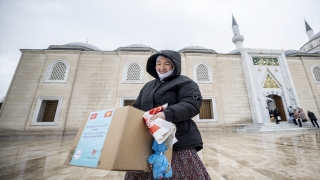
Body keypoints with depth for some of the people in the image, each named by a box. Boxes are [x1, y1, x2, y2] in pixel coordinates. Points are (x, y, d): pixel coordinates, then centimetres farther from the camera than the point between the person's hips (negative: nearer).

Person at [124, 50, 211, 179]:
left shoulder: (184, 83, 2)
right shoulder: (148, 86, 20)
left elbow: (192, 104, -14)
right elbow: (137, 108, 20)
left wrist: (167, 114, -28)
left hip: (178, 142, -5)